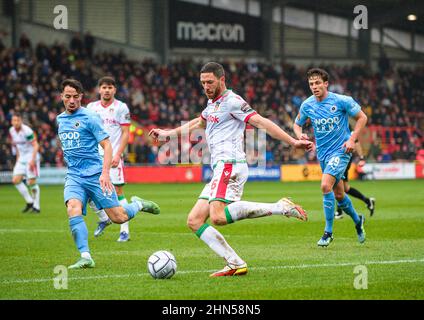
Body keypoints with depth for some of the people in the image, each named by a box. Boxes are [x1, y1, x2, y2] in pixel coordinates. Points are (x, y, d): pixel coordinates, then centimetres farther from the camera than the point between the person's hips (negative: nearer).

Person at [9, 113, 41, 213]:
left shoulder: (27, 131, -19)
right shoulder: (11, 131, 4)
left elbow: (36, 146, -17)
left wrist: (32, 160, -23)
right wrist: (18, 157, 17)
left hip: (31, 156, -7)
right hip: (21, 158, 7)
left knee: (32, 182, -8)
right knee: (16, 180, -4)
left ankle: (36, 207, 3)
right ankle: (29, 202, 9)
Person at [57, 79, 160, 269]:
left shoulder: (89, 118, -7)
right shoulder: (60, 119, 13)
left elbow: (107, 145, -11)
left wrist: (105, 173, -21)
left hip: (95, 174, -4)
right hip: (73, 176, 4)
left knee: (119, 217, -3)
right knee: (73, 210, -24)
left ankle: (138, 205, 31)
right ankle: (86, 258, -24)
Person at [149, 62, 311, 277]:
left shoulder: (232, 101, -4)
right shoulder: (213, 104, 24)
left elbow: (261, 122, -12)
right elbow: (198, 123, 44)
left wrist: (293, 142, -20)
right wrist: (167, 134, 53)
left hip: (230, 164, -9)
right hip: (220, 170, 9)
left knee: (218, 217, -30)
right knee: (194, 221, 2)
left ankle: (279, 208, -24)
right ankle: (235, 264, -6)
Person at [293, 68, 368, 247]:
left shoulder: (341, 101, -12)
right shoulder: (307, 105, 0)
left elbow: (362, 118, -2)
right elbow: (297, 124, 15)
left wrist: (352, 139, -12)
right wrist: (300, 136, -8)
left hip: (340, 150, -5)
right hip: (322, 153, 5)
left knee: (326, 186, -23)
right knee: (338, 194, 14)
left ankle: (328, 232, -13)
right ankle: (357, 221, 41)